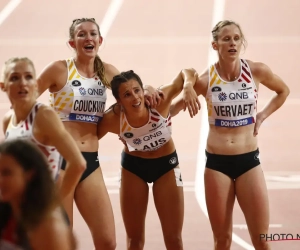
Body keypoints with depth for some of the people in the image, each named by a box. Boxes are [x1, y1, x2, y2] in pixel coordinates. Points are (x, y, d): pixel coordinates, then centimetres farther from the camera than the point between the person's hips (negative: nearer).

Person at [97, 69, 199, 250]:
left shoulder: (160, 100, -30)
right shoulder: (113, 119, -28)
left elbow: (185, 73, -20)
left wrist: (188, 86, -41)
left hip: (166, 164, 0)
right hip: (133, 167, 0)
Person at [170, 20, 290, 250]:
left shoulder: (256, 71, -5)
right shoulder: (206, 80, -8)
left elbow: (283, 91, 14)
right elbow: (175, 107, 4)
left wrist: (262, 115, 3)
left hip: (249, 160, 1)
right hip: (217, 162, -1)